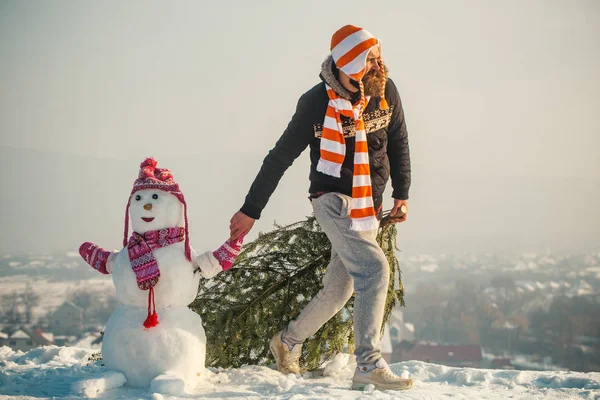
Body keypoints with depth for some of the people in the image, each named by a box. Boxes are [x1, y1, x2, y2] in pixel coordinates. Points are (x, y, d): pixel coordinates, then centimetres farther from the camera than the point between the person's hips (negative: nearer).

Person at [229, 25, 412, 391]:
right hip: (333, 200, -5)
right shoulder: (317, 102, -15)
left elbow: (398, 141, 14)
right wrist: (251, 210, -4)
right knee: (375, 269, -23)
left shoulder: (386, 92, -4)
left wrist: (402, 193, 13)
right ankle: (370, 366, -20)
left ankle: (288, 342, 34)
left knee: (338, 291, 10)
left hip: (369, 206, 5)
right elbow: (281, 157, -8)